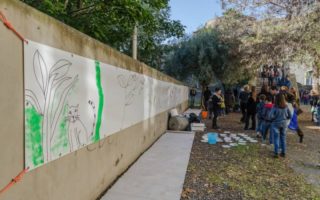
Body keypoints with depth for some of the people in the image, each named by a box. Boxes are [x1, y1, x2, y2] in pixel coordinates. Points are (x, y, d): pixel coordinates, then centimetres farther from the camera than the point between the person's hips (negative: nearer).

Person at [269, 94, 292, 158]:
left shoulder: (275, 107, -17)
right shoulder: (286, 107, -4)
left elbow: (271, 116, -19)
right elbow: (290, 116, 2)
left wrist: (272, 119, 1)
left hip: (276, 124, -4)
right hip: (284, 124, 4)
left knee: (276, 138, 4)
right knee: (283, 138, 14)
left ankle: (276, 153, 4)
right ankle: (283, 152, 21)